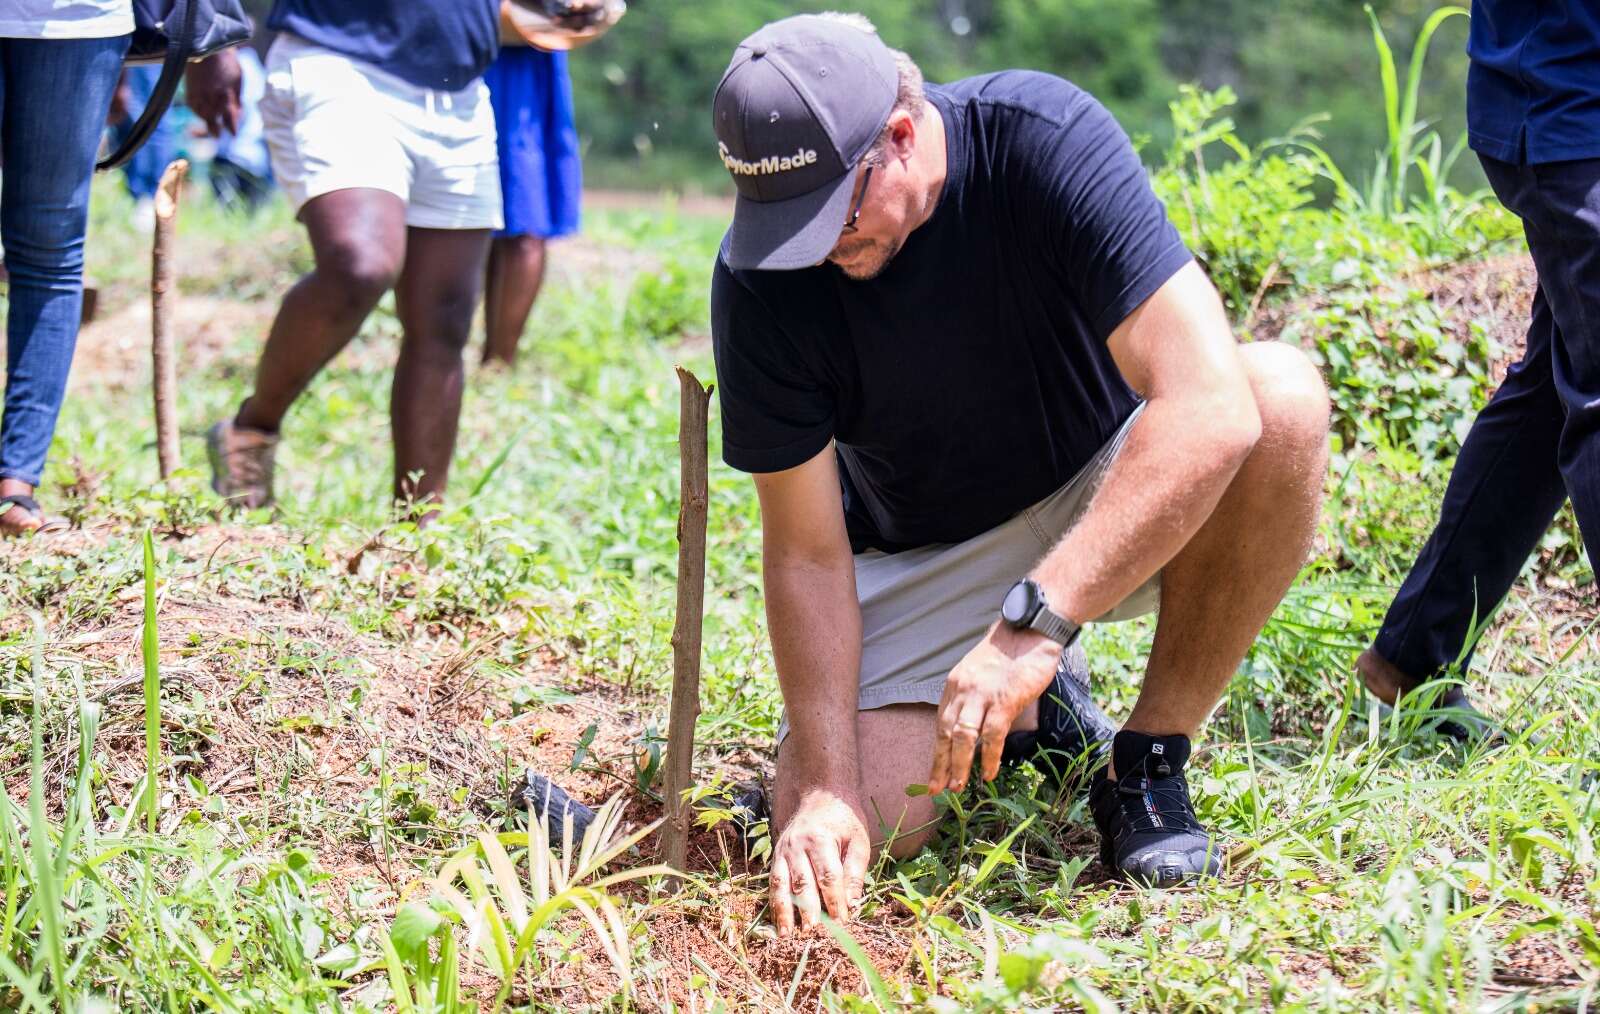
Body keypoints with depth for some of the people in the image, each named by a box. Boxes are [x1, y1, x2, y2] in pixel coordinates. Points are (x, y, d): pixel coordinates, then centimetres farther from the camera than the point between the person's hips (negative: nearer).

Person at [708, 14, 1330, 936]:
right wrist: (826, 785, -29)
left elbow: (1210, 407, -38)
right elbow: (807, 550, -17)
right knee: (842, 825, -21)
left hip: (1116, 506, -1)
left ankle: (1149, 765, -15)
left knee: (1284, 394, -32)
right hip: (920, 556, 1)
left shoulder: (1047, 139, -28)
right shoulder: (764, 276, -21)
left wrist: (1035, 620, -44)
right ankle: (1024, 711, 15)